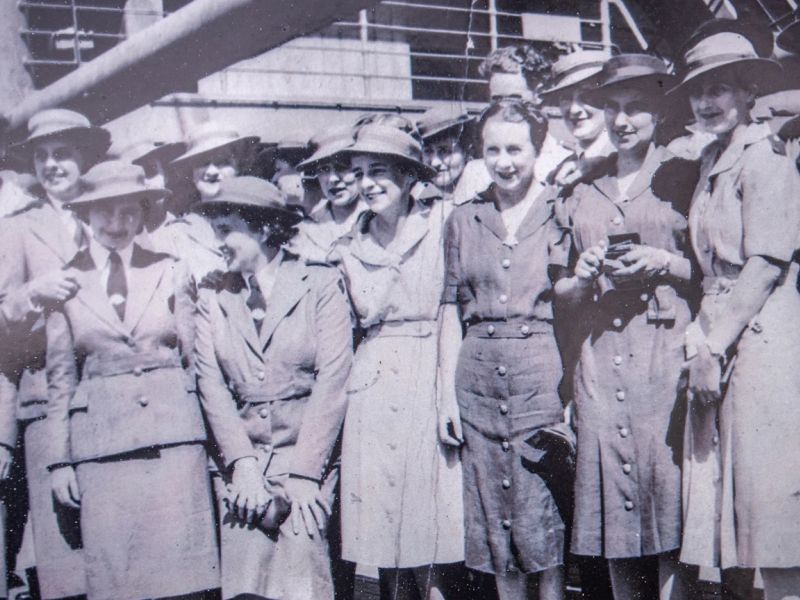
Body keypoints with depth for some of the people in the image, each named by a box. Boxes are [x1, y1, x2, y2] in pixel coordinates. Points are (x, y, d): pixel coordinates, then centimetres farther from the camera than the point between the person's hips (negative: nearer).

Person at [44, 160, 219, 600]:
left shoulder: (170, 272, 10)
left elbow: (192, 355, 12)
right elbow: (59, 378, 9)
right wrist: (58, 460, 5)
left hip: (172, 429, 0)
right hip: (100, 439, 0)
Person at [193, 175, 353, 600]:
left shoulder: (321, 284, 2)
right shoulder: (212, 299, 12)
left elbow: (332, 383, -4)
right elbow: (212, 387, 4)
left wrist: (302, 475, -10)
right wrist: (243, 464, -9)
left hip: (307, 455, -2)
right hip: (241, 460, 3)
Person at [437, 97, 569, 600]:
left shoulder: (561, 211, 2)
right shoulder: (464, 220, 11)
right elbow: (452, 310, 11)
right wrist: (447, 390, 5)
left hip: (543, 374, -3)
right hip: (479, 377, 3)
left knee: (544, 521, -2)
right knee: (494, 521, 8)